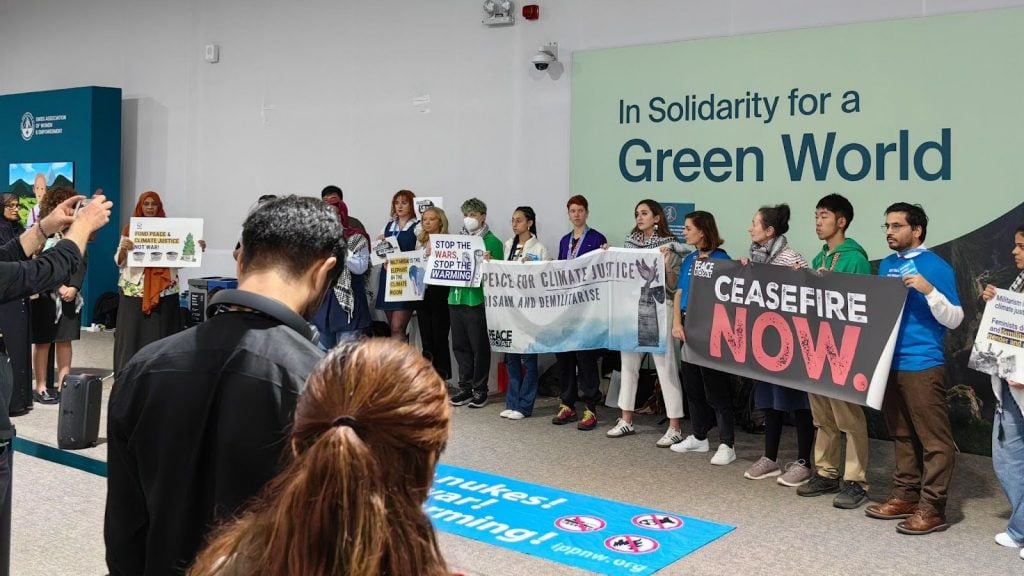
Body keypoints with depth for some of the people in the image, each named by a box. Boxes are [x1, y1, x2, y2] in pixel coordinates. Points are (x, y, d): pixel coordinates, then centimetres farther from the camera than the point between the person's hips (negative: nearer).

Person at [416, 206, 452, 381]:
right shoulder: (420, 241, 14)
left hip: (439, 292, -6)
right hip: (422, 290, 6)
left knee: (440, 336, -1)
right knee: (425, 336, 9)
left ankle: (442, 378, 7)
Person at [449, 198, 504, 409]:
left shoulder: (492, 241, -2)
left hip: (477, 299, -6)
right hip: (456, 297, 6)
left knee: (479, 346, 2)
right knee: (460, 345, 10)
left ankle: (480, 390, 11)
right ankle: (465, 387, 20)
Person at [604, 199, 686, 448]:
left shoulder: (668, 244, -4)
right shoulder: (631, 242, 11)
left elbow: (674, 286, -6)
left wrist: (667, 264, -21)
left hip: (658, 309, -6)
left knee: (665, 367, -4)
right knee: (628, 363, 11)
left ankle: (675, 428, 0)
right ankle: (626, 421, 22)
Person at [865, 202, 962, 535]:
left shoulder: (936, 266, -7)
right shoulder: (886, 265, 13)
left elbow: (955, 319, -9)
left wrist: (929, 290, -22)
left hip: (923, 365, -7)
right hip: (889, 362, 7)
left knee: (934, 438, -1)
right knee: (901, 434, 15)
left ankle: (932, 507, 2)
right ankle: (906, 495, 24)